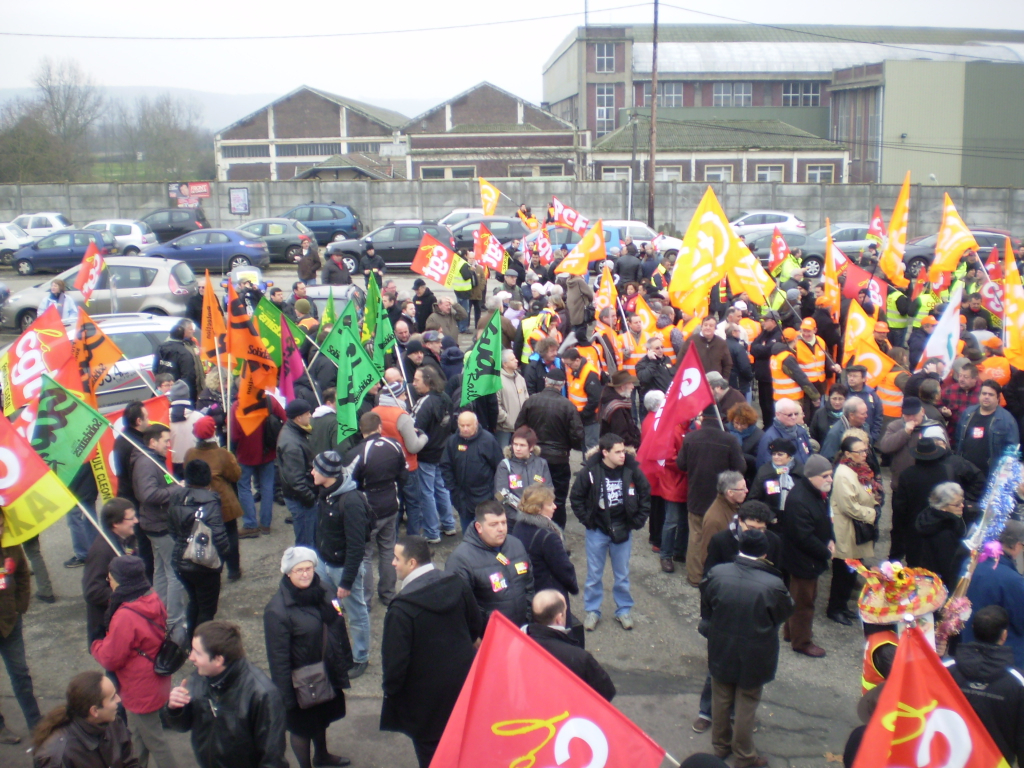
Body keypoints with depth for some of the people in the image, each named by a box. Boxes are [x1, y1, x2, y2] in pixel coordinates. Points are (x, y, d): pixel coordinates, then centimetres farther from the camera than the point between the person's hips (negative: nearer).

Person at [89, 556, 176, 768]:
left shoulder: (125, 617, -32)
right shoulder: (153, 600, -7)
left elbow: (110, 658, -20)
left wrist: (95, 646, 0)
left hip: (141, 691, -9)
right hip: (156, 683, 9)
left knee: (154, 740, 10)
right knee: (137, 735, 27)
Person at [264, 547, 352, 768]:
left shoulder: (324, 592, -7)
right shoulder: (277, 609, -26)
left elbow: (338, 630, 5)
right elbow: (278, 657, -22)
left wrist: (344, 663, 8)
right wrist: (286, 693, -18)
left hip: (328, 675, 6)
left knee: (322, 718, 28)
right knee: (302, 726, 16)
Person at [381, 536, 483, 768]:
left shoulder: (401, 608, -27)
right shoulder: (458, 585, -8)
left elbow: (395, 659, -22)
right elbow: (477, 625, 6)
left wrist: (390, 689, -5)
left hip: (426, 697, -6)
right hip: (463, 682, 6)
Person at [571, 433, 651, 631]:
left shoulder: (632, 470, -12)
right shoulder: (590, 471, -16)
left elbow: (645, 495, 3)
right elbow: (576, 497, -3)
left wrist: (638, 521, 0)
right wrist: (587, 520, -7)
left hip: (622, 530, 1)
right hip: (597, 530, -1)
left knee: (622, 574, 14)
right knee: (594, 574, 11)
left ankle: (624, 610, 29)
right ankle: (592, 611, 25)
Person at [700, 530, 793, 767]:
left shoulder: (716, 574, -19)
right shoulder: (772, 585, -28)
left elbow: (705, 607, -3)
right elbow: (785, 612, -9)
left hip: (721, 652, 3)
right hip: (753, 658, -3)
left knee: (721, 700, 22)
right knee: (746, 704, 16)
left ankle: (720, 745, 40)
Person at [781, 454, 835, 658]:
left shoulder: (817, 492, 1)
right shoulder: (798, 500, -31)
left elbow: (824, 518, 16)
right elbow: (804, 537, -29)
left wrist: (830, 540, 0)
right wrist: (826, 553, -18)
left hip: (812, 558, 10)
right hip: (802, 559, -10)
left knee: (804, 597, 23)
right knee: (803, 600, 7)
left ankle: (791, 632, 41)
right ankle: (802, 641, 24)